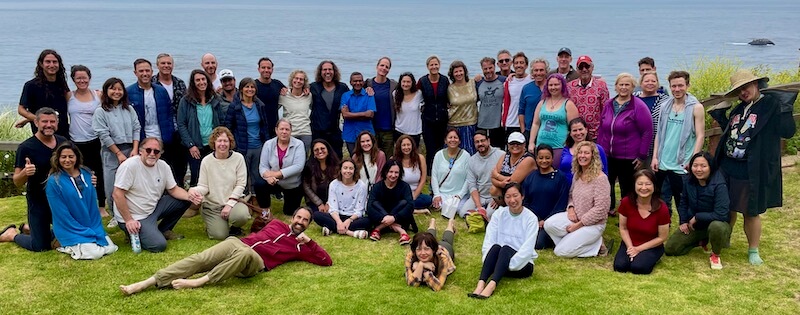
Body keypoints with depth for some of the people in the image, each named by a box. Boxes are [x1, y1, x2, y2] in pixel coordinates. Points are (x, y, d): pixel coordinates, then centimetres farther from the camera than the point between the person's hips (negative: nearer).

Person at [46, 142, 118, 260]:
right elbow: (62, 214, -13)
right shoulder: (54, 182, -12)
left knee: (110, 248, -8)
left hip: (92, 227, 5)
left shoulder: (86, 174, 2)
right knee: (94, 253, -20)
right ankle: (69, 247, 5)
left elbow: (93, 204, 6)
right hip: (71, 231, -5)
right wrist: (86, 233, -16)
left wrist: (97, 231, -4)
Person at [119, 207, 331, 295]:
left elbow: (326, 261, 11)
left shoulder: (301, 246, 19)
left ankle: (198, 282, -40)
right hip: (238, 243, 4)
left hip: (255, 260, -4)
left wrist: (309, 241, 2)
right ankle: (148, 283, -28)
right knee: (200, 259, -22)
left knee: (245, 253, -42)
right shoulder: (277, 224, 29)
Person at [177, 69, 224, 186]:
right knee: (196, 177, 0)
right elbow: (181, 125, -4)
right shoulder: (186, 101, -1)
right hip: (196, 147, -3)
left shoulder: (214, 100, 9)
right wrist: (190, 145, -11)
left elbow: (221, 122, 13)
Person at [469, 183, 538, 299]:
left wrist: (509, 264, -24)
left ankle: (491, 285, -54)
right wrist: (487, 261, -21)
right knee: (495, 247, -30)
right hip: (499, 261, 2)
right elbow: (489, 240, -5)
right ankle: (481, 284, -48)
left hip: (522, 264, -2)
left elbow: (527, 249, -14)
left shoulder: (531, 218, -5)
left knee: (506, 249, -32)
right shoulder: (499, 213, 4)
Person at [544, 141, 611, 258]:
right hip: (575, 217, 6)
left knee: (560, 252, -16)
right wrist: (570, 208, -5)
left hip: (593, 223, -6)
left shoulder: (600, 178, -17)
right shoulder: (577, 175, 7)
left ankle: (596, 246, 1)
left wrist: (578, 225, -16)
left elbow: (600, 208, -20)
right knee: (549, 224, -22)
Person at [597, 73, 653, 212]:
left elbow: (647, 132, -9)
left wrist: (642, 156, -10)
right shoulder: (608, 104, 7)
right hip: (607, 156, 5)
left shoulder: (638, 107, -9)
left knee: (627, 189, 5)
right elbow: (601, 128, 16)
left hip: (628, 159, -5)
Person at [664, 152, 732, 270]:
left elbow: (721, 214, -31)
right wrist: (683, 222, 0)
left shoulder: (719, 186, -26)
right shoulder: (690, 182, -7)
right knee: (669, 249, -4)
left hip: (716, 223, -5)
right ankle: (702, 241, 20)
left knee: (716, 227, -43)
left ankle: (715, 255, -10)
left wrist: (697, 217, -22)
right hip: (694, 225, 5)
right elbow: (684, 203, 11)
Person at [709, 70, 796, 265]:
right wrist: (719, 115, 14)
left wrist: (786, 109, -28)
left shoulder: (772, 104, -10)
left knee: (751, 212, 5)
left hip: (753, 172, -6)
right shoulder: (740, 108, 10)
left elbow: (787, 132, -18)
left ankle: (753, 251, 21)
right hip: (728, 167, 6)